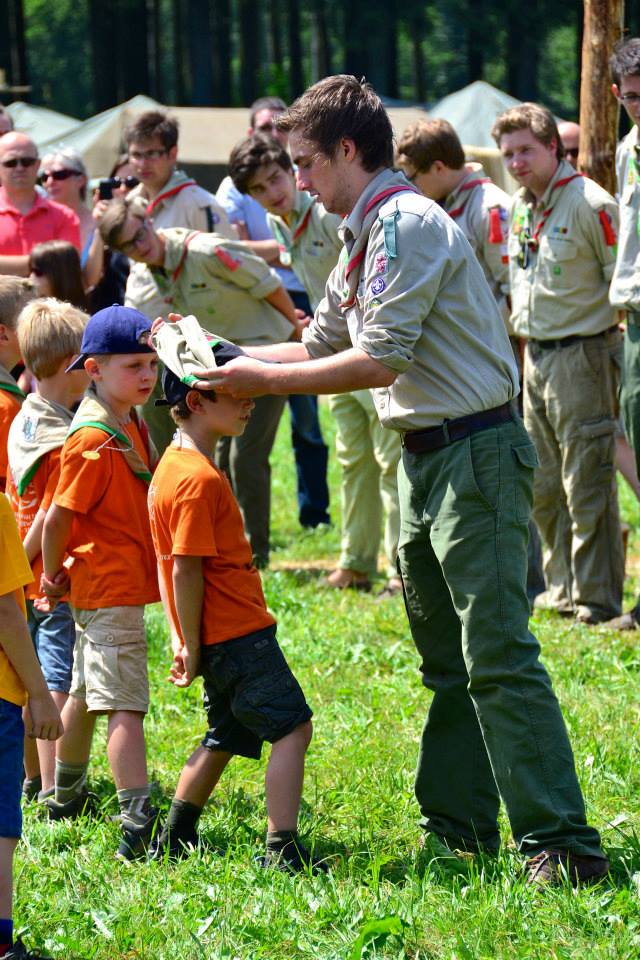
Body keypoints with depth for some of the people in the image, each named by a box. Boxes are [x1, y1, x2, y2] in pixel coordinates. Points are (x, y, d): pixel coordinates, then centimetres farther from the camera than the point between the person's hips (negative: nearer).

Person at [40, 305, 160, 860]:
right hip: (110, 589, -10)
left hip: (126, 582, 10)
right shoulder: (93, 440, -21)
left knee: (86, 691, 22)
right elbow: (57, 518, -19)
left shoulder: (131, 426, 9)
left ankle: (66, 797, 37)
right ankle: (138, 823, -20)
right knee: (125, 704, -14)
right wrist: (52, 575, -7)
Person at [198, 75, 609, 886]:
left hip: (474, 453, -11)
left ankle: (561, 843, -14)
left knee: (498, 657, -13)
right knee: (446, 660, 15)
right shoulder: (366, 237, 16)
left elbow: (380, 361, -20)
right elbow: (322, 346, 25)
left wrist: (261, 380, -13)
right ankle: (459, 825, 23)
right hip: (426, 459, 11)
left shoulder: (407, 223, -16)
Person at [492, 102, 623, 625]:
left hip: (581, 354, -8)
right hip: (536, 356, 8)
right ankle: (563, 587, 23)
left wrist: (613, 342, -13)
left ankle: (598, 597, 1)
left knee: (586, 484, -5)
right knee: (544, 486, 13)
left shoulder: (591, 204, -13)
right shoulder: (519, 208, 11)